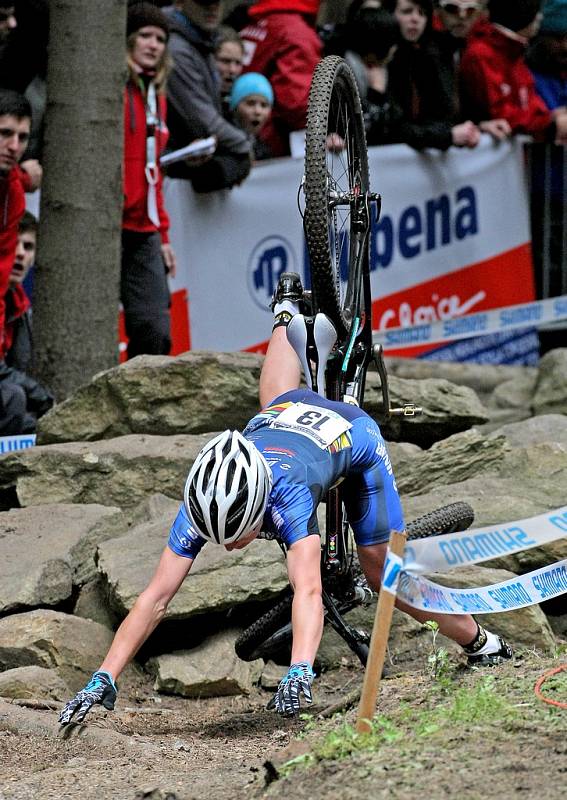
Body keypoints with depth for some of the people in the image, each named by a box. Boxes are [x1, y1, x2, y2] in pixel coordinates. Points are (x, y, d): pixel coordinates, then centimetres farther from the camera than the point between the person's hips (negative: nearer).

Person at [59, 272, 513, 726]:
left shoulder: (286, 498, -49)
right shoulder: (204, 505, -37)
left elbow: (308, 590, -62)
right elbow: (155, 599, -39)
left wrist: (299, 673, -77)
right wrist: (103, 681, -49)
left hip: (352, 433, -4)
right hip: (287, 414, 4)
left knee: (382, 574, -1)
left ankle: (482, 644, 21)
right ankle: (287, 313, 67)